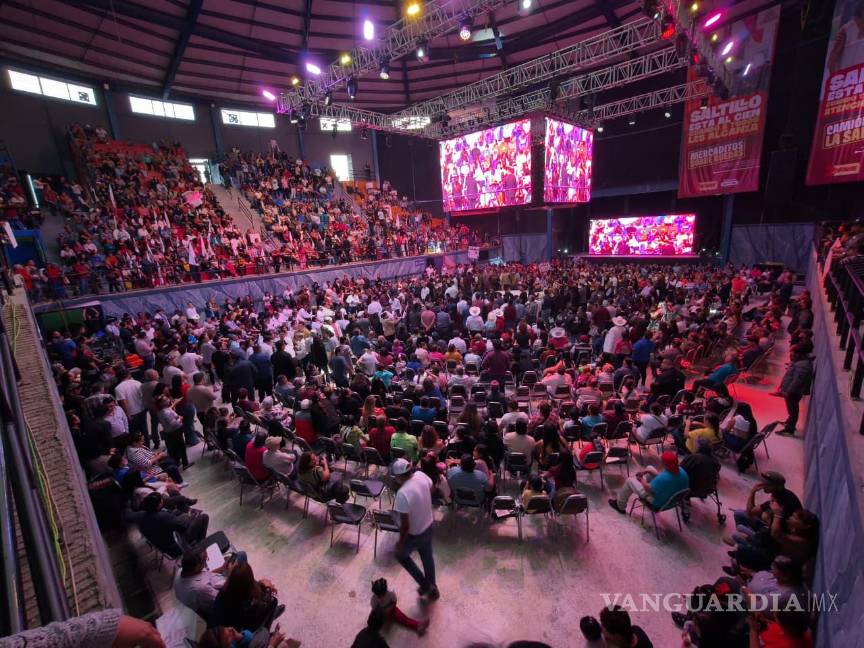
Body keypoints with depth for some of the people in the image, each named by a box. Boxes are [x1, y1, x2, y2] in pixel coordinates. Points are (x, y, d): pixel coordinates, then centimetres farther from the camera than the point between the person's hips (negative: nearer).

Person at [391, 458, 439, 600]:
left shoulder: (402, 494, -37)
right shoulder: (421, 475, -18)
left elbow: (405, 525, -29)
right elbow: (431, 490, 5)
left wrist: (400, 542, -11)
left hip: (414, 534, -6)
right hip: (428, 526, 6)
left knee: (401, 555, 25)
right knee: (427, 557, 28)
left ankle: (426, 586, 30)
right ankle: (432, 589, 49)